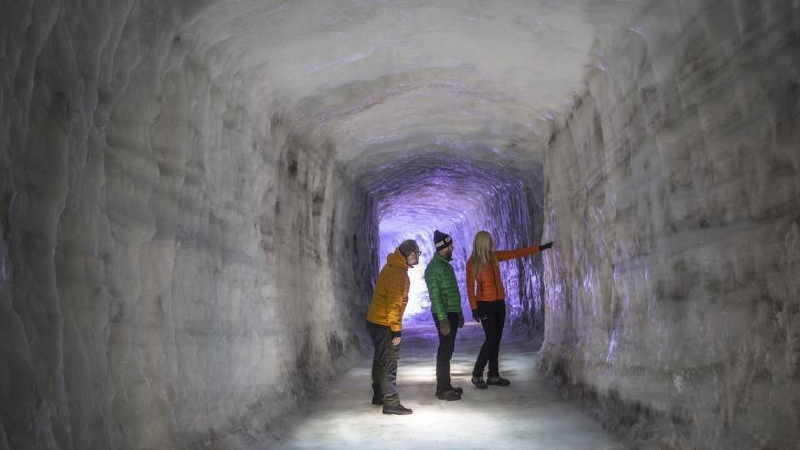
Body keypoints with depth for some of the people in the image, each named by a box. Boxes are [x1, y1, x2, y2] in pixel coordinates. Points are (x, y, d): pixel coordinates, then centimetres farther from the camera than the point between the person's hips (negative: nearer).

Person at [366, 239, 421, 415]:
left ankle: (379, 396, 30)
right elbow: (394, 304, -24)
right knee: (389, 363, -6)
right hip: (384, 324, -10)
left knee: (381, 360, 19)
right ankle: (391, 403, -3)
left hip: (376, 321, 10)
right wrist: (396, 330, -21)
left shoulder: (394, 267, 11)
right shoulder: (397, 273, -20)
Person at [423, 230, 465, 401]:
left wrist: (459, 312, 22)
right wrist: (442, 318, -23)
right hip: (444, 314, -9)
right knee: (445, 351, -6)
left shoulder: (446, 264, 15)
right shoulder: (434, 267, -15)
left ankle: (446, 385, 23)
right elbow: (435, 295, -20)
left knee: (448, 350, 14)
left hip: (452, 312, 9)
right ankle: (442, 390, 0)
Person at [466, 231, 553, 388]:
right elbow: (470, 286, -10)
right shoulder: (472, 262, -10)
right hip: (485, 304, -6)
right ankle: (477, 374, 0)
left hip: (499, 303, 6)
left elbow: (516, 253, 10)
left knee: (496, 340, 7)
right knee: (491, 339, -11)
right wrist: (474, 308, -15)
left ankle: (493, 375, 14)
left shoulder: (495, 256, 6)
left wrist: (540, 248, 11)